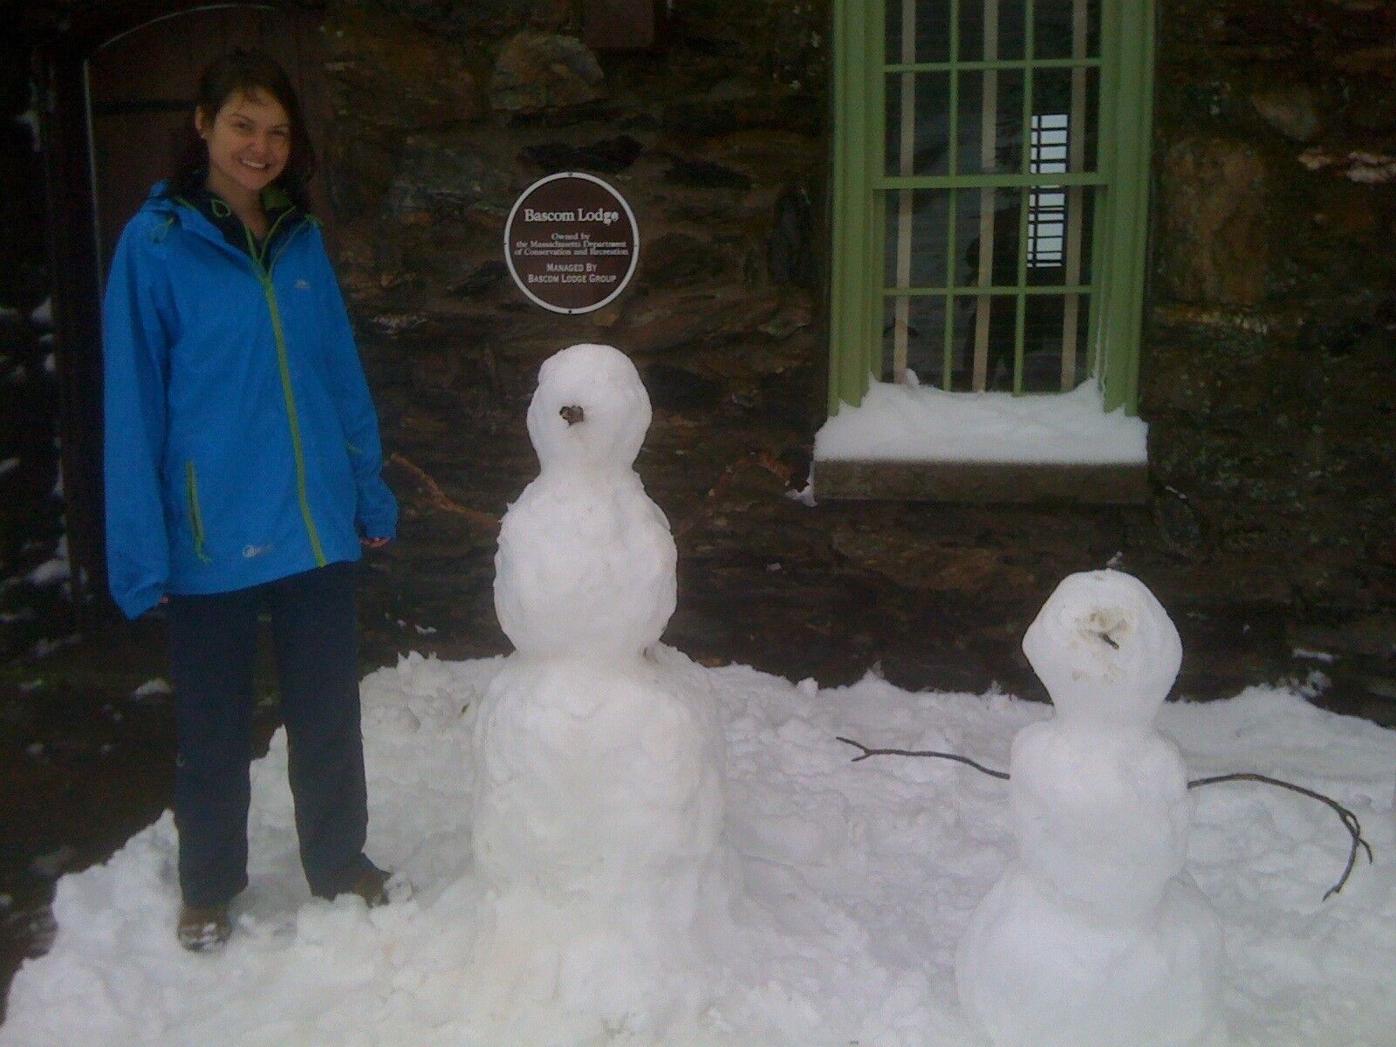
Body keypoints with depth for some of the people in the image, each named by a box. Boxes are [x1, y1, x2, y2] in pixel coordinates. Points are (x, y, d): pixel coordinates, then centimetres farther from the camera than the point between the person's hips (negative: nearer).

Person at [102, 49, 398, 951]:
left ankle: (339, 862, 35)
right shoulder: (155, 243, -7)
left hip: (317, 530, 4)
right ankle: (209, 887, 34)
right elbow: (134, 407, -9)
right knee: (215, 727, 13)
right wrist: (143, 553, -11)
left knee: (329, 716, 15)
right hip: (209, 539, -3)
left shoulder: (302, 238, 5)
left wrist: (372, 496, 8)